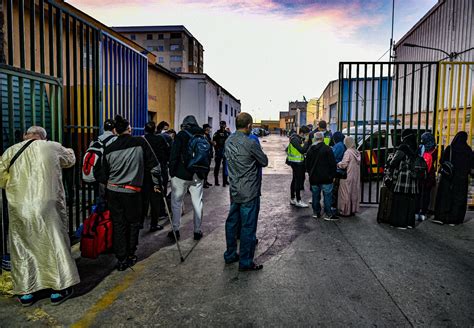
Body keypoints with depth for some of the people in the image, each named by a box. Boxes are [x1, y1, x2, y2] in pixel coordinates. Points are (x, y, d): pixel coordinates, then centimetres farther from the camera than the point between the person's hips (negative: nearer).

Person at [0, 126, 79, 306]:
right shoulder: (52, 147, 4)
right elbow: (70, 159, 22)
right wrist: (69, 150, 43)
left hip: (19, 208, 2)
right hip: (48, 205, -2)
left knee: (22, 247, 17)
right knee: (56, 244, 11)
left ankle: (25, 292, 27)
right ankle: (59, 289, 20)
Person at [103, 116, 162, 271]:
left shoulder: (109, 149, 4)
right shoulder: (140, 143, -6)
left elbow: (105, 174, 11)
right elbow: (154, 165, -5)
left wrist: (105, 193, 24)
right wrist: (157, 183, 9)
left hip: (113, 191, 3)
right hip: (132, 191, -3)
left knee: (118, 224, 11)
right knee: (133, 223, 15)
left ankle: (121, 259, 16)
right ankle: (130, 256, 22)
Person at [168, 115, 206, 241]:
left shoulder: (181, 135, -5)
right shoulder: (203, 136, 8)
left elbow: (174, 156, -10)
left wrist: (172, 172, -2)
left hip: (181, 174, -3)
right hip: (198, 176, 4)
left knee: (177, 202, 8)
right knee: (197, 203, 9)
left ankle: (175, 230, 11)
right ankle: (197, 231, 14)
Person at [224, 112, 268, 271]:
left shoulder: (228, 141, 3)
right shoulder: (250, 143, -19)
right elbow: (264, 162, -8)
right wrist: (257, 153, 10)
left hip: (234, 191, 8)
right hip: (249, 192, -7)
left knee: (232, 222, 17)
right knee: (248, 226, 2)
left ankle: (230, 254, 31)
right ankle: (245, 262, 12)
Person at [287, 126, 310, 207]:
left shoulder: (300, 139, 11)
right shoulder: (295, 139, -19)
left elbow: (305, 150, 10)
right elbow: (302, 150, -26)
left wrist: (306, 141, -2)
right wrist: (306, 141, -18)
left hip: (299, 162, 10)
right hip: (296, 163, -10)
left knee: (295, 180, 15)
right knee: (298, 181, -6)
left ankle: (292, 199, 25)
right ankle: (298, 201, 0)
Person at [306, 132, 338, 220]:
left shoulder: (310, 149, 7)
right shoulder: (327, 149, -10)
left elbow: (307, 164, 15)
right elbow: (332, 163, -10)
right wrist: (333, 175, -1)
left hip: (313, 177, 5)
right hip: (325, 177, -5)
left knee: (315, 195, 13)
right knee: (327, 195, 1)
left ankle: (316, 212, 20)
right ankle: (328, 214, 4)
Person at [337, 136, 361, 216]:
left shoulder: (348, 152, -16)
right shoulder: (357, 153, 7)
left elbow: (343, 164, -18)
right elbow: (358, 163, 12)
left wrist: (337, 164, 0)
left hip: (348, 177, -7)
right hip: (356, 176, 8)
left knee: (346, 193, 1)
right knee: (354, 192, 14)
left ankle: (345, 211, 6)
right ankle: (353, 210, 22)